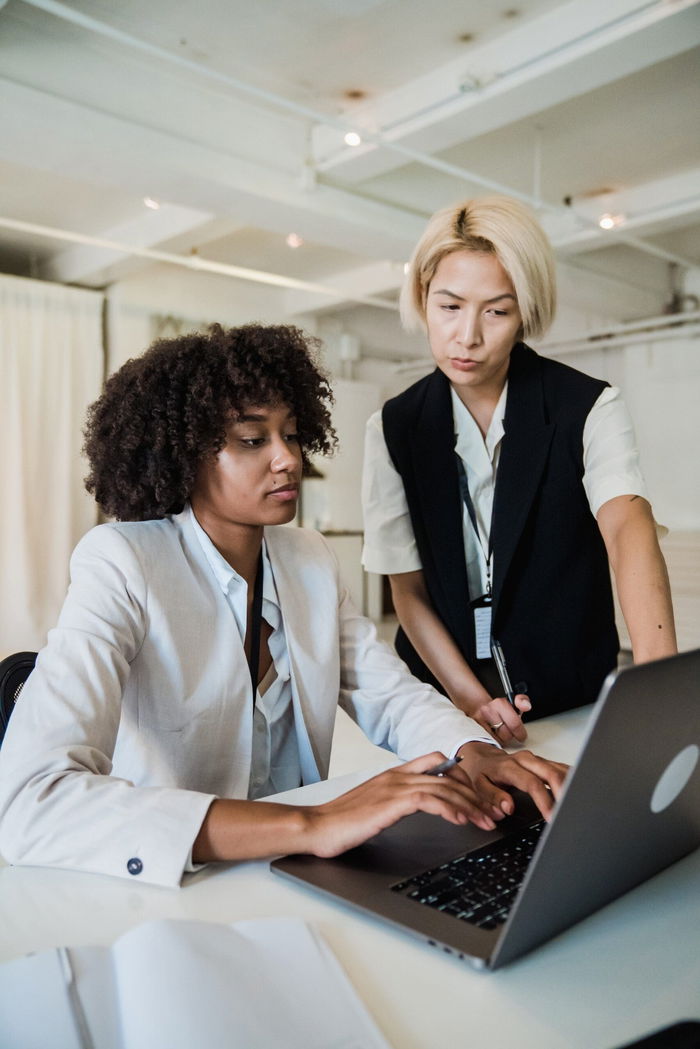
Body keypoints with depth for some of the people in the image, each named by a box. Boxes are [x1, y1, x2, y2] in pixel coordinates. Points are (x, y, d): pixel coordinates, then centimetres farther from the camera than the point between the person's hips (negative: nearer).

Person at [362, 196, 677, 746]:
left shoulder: (589, 408, -11)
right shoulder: (395, 428, -6)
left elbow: (627, 526, -28)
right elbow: (408, 590, -5)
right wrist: (471, 701, -16)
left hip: (574, 697, -1)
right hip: (441, 691, 2)